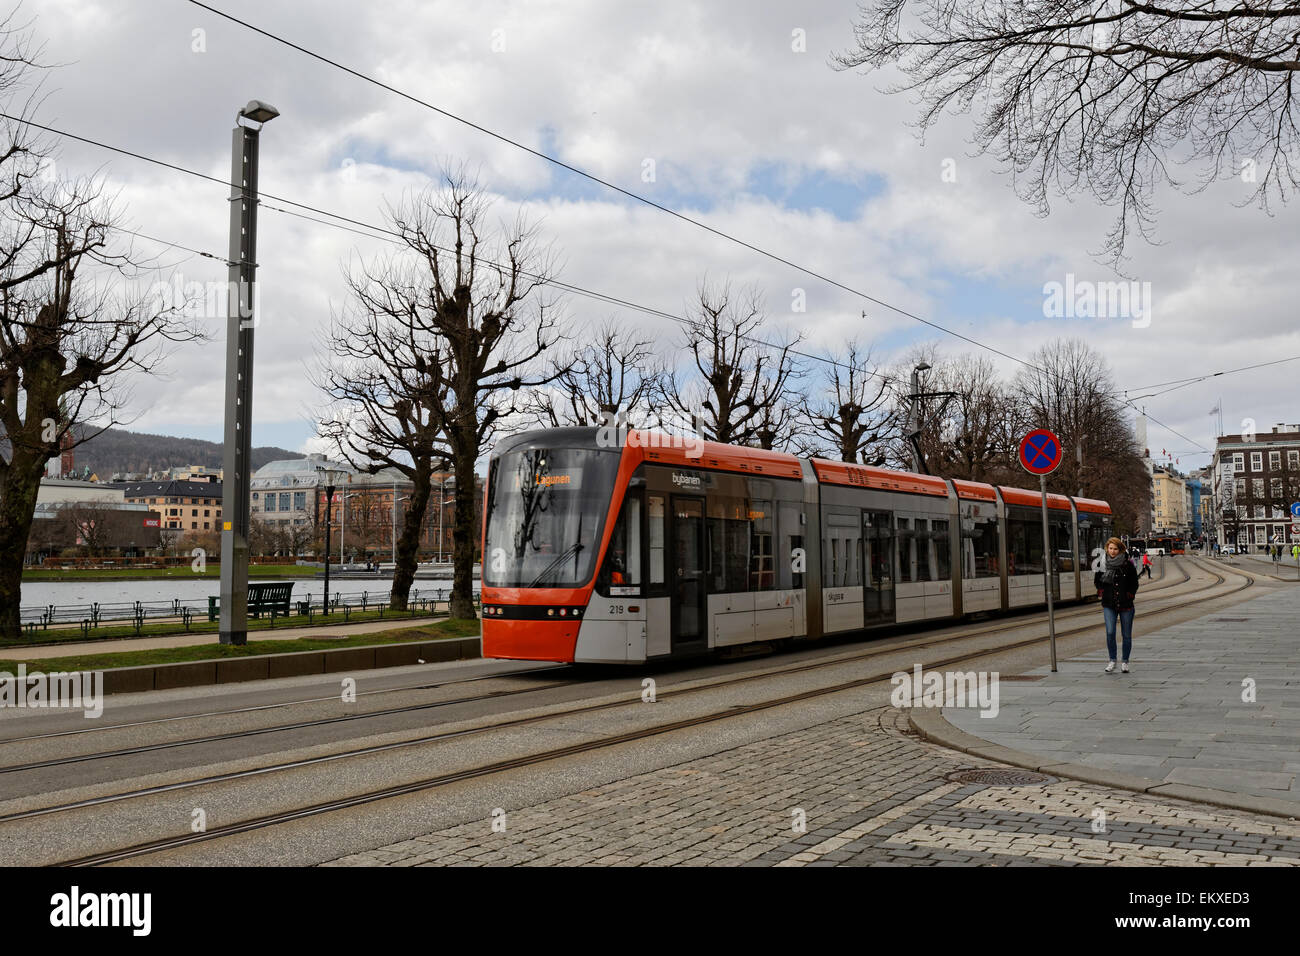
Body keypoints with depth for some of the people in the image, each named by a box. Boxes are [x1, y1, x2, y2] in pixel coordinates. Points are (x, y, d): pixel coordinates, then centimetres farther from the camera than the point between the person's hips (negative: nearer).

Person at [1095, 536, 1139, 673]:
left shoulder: (1128, 564, -1)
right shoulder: (1103, 564, 2)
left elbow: (1134, 583, 8)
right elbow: (1097, 582, 13)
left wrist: (1130, 595, -1)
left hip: (1126, 605, 0)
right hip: (1109, 605, 0)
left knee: (1127, 635, 7)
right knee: (1110, 632, -13)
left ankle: (1125, 662, 22)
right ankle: (1112, 661, 3)